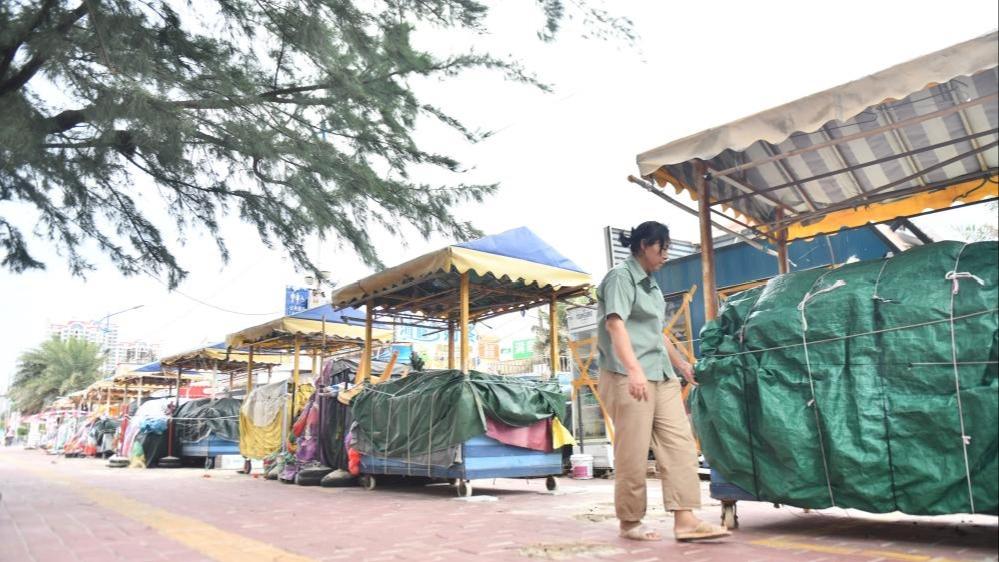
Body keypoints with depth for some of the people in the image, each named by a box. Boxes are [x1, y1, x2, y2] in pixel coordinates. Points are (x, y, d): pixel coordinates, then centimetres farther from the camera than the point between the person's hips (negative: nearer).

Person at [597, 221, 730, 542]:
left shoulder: (651, 284, 22)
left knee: (679, 444, 0)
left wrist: (681, 363, 36)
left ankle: (685, 520, 0)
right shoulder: (621, 277, -5)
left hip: (662, 376, 9)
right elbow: (615, 324, -20)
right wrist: (634, 369, -31)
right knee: (632, 453, -4)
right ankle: (630, 522, 8)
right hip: (628, 377, -9)